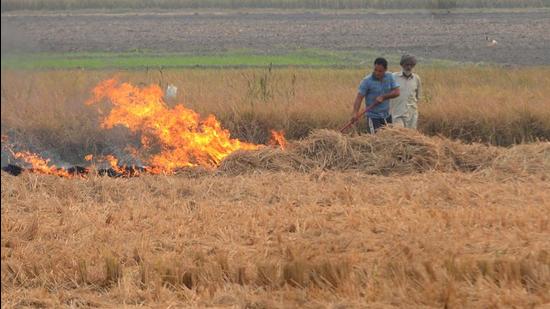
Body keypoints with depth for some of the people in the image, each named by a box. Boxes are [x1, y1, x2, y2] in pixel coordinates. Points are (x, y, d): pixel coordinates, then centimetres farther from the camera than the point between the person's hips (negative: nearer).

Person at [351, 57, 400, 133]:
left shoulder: (390, 77, 0)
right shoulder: (367, 81, -13)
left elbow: (396, 92, -4)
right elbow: (359, 97, -18)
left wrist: (383, 97, -19)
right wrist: (355, 113, -32)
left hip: (387, 116, 5)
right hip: (373, 116, -5)